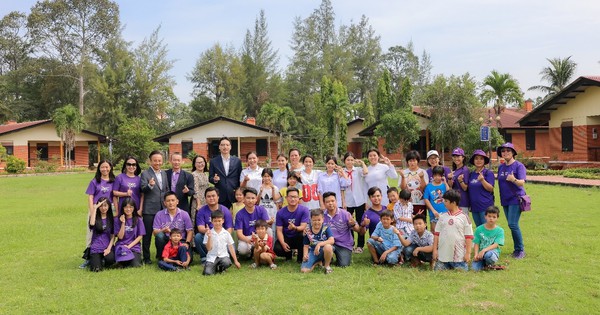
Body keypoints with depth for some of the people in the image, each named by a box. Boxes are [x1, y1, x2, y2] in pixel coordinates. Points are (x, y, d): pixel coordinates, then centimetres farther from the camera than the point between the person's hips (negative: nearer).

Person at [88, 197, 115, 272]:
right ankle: (94, 258, 14)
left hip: (107, 247, 1)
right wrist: (95, 208, -16)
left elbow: (113, 235, 7)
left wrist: (109, 248, -8)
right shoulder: (96, 218, 4)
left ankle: (103, 260, 6)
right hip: (96, 247, -1)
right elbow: (92, 224, -22)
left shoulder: (111, 219, 9)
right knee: (96, 269, -22)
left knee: (110, 259, -32)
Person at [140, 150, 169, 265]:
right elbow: (143, 189, -16)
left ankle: (160, 254, 26)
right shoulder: (145, 174, -5)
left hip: (163, 209, 5)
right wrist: (150, 185, -35)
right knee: (147, 234, 2)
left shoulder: (164, 173, 13)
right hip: (149, 209, -5)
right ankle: (146, 257, 12)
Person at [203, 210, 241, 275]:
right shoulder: (209, 233, 0)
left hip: (223, 256, 1)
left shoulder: (226, 233, 3)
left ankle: (221, 268, 4)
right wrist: (209, 237, -18)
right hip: (212, 257, -1)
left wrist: (236, 261, 7)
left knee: (227, 262, -34)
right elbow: (208, 248, -4)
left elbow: (231, 247, 8)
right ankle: (215, 267, 13)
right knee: (207, 272, -24)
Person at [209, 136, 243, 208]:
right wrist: (214, 179, -16)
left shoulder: (237, 161, 7)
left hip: (234, 195, 1)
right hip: (220, 196, 0)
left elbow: (240, 178, 9)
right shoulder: (213, 161, 5)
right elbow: (210, 178, 6)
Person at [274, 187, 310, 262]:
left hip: (298, 238, -1)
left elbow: (303, 227, -19)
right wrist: (283, 243, -25)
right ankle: (289, 254, 12)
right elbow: (279, 230, -8)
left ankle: (301, 258, -10)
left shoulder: (304, 210, -11)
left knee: (303, 235, -36)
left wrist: (295, 228, -42)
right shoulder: (280, 212, -6)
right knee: (278, 250, -28)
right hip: (286, 238, 1)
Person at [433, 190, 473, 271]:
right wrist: (435, 250, 2)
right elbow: (436, 234, 7)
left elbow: (468, 236, -4)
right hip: (442, 255, 3)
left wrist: (468, 253, -7)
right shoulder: (442, 216, 5)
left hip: (459, 256, -3)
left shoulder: (464, 217, -4)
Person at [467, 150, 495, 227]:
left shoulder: (489, 173, -3)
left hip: (486, 207, -6)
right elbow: (468, 189, 20)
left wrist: (482, 180, -25)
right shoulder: (471, 174, 13)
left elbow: (491, 189, -11)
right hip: (474, 206, 6)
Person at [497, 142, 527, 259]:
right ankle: (517, 249, 21)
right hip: (505, 200, 6)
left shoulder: (519, 166, -8)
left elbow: (522, 183, -17)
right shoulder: (501, 167, 11)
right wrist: (501, 198, 12)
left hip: (516, 199, -6)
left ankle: (521, 250, -1)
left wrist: (513, 179, -38)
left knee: (513, 224, -14)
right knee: (512, 225, 11)